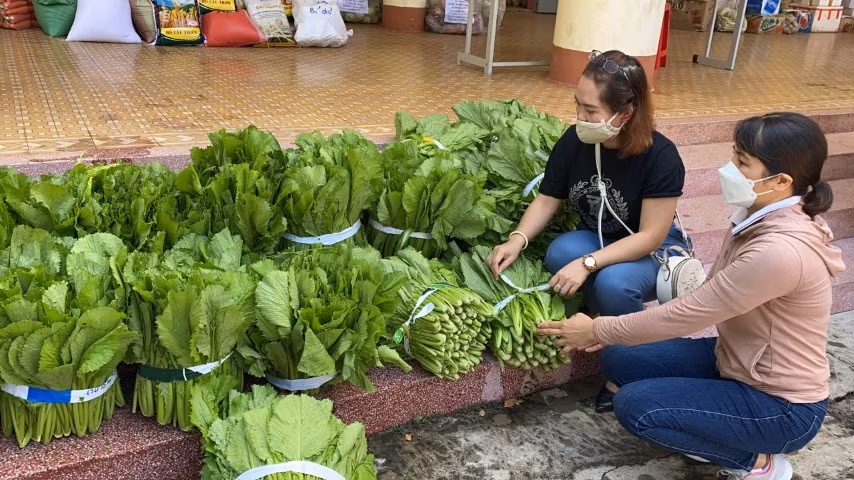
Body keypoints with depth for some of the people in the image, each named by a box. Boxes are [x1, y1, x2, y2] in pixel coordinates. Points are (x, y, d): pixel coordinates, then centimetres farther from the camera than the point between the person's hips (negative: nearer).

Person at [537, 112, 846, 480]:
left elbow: (686, 314, -26)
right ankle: (714, 432, 11)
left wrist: (598, 330, -15)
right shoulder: (761, 220, -3)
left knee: (634, 405, -18)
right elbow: (703, 303, 5)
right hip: (738, 363, 9)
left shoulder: (779, 251, -32)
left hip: (780, 405, -8)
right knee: (619, 360, 1)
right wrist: (615, 329, -1)